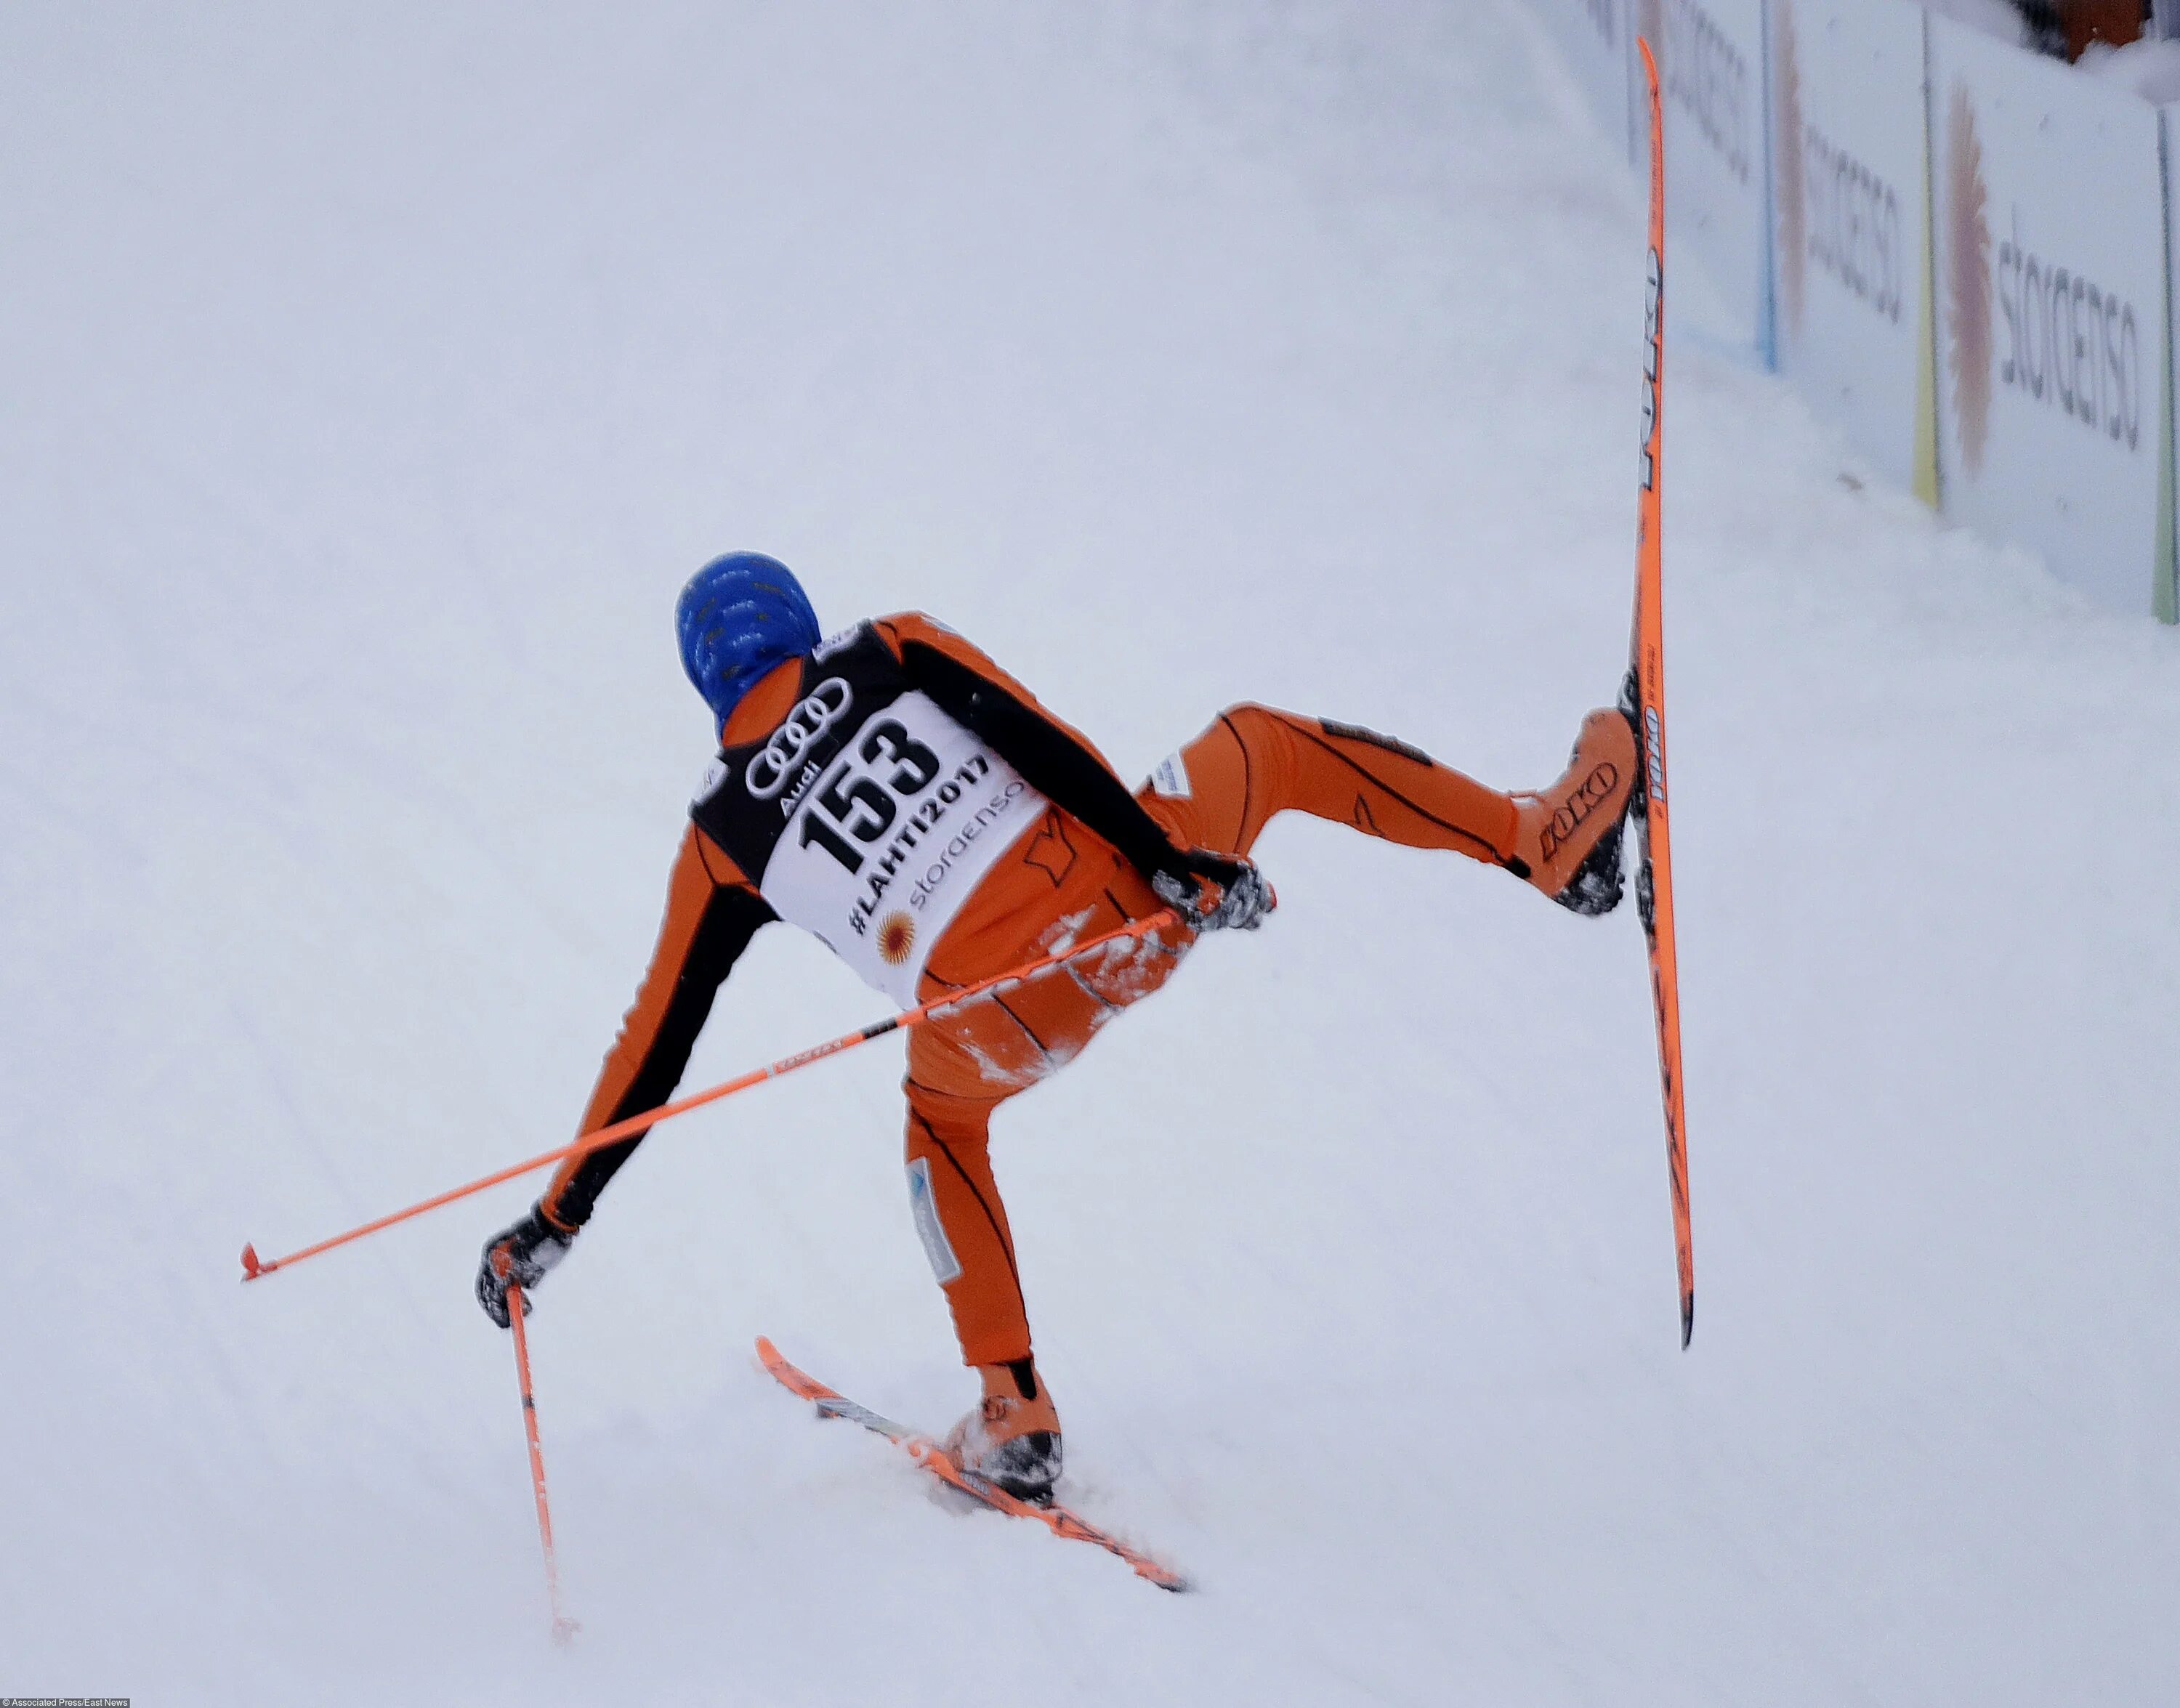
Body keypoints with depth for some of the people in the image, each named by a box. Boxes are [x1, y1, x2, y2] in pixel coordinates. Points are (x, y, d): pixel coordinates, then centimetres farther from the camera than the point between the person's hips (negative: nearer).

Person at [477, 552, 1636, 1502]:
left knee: (942, 1112, 36)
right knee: (1263, 745, 29)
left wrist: (554, 1224, 21)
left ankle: (1017, 1421, 28)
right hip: (1126, 900, 0)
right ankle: (1547, 842, 23)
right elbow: (1037, 743, -3)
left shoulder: (722, 839, 14)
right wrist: (1175, 861, -8)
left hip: (1016, 1021, 0)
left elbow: (656, 1046, 15)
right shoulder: (891, 651, 13)